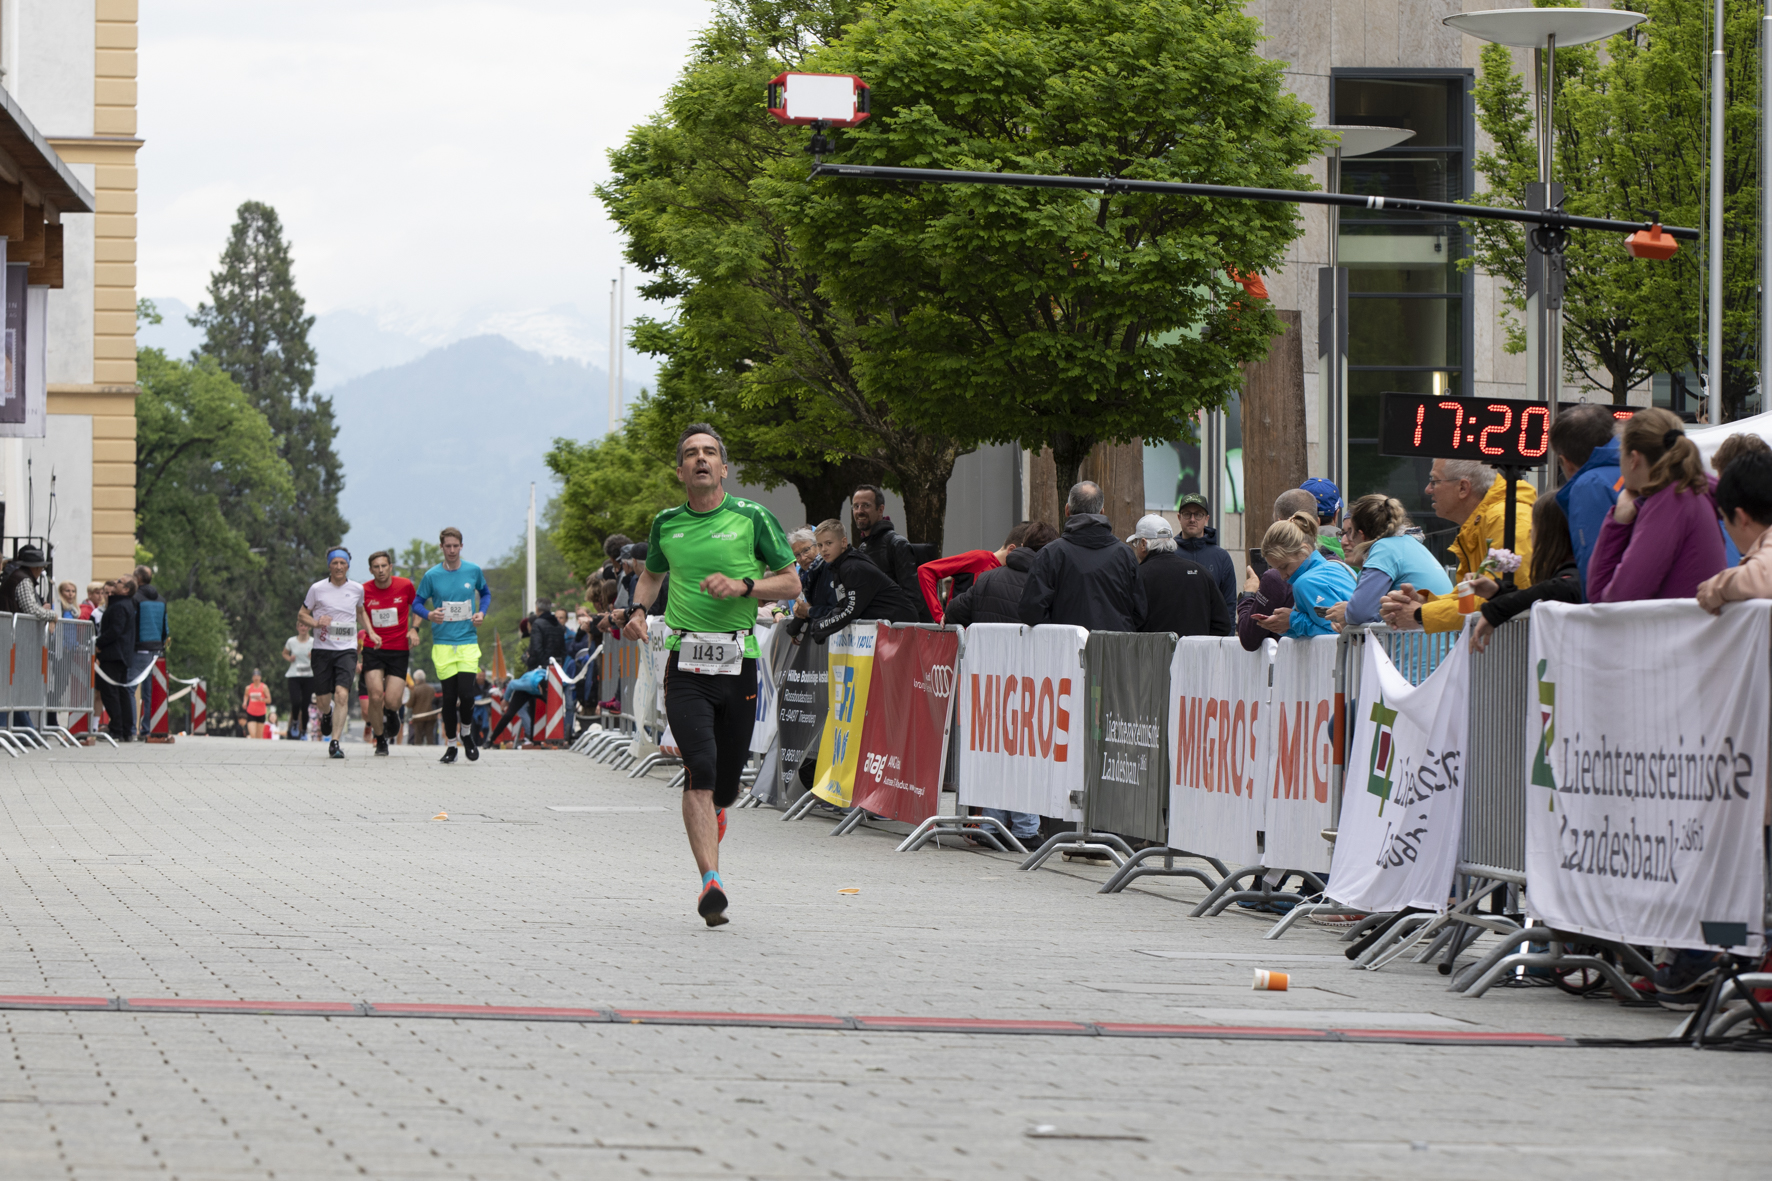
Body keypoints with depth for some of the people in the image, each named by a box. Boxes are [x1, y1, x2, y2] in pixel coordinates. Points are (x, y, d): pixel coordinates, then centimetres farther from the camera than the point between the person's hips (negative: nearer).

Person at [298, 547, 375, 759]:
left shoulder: (357, 589, 6)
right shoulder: (317, 589, -1)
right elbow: (301, 615, 8)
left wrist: (370, 632, 11)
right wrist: (316, 622, -13)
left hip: (347, 650, 0)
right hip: (322, 649, 0)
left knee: (342, 694, -18)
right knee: (323, 699, 3)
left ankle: (335, 743, -17)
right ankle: (326, 713, 42)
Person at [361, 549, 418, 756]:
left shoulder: (405, 586, -5)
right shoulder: (364, 591, -5)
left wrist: (414, 629, -1)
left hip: (399, 650, 0)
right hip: (373, 650, 0)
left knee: (391, 702, -9)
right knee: (375, 696, -14)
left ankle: (392, 712, 31)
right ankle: (380, 740, 9)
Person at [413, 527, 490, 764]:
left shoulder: (473, 571, 3)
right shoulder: (432, 576, -1)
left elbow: (485, 593, 20)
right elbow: (417, 603, 6)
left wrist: (481, 612, 1)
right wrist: (429, 614, -15)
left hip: (468, 642, 0)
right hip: (442, 644, 0)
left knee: (466, 693, -11)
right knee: (449, 697, -1)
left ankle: (467, 734, 17)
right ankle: (451, 746, 14)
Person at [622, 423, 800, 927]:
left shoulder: (751, 518, 2)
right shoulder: (666, 524, 10)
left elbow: (791, 583, 5)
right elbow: (652, 572, 30)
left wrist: (742, 586, -12)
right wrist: (639, 609, 10)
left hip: (739, 660, 0)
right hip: (686, 663, 0)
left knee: (727, 781, 7)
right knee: (700, 767, -18)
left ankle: (712, 813, 46)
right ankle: (711, 881, -23)